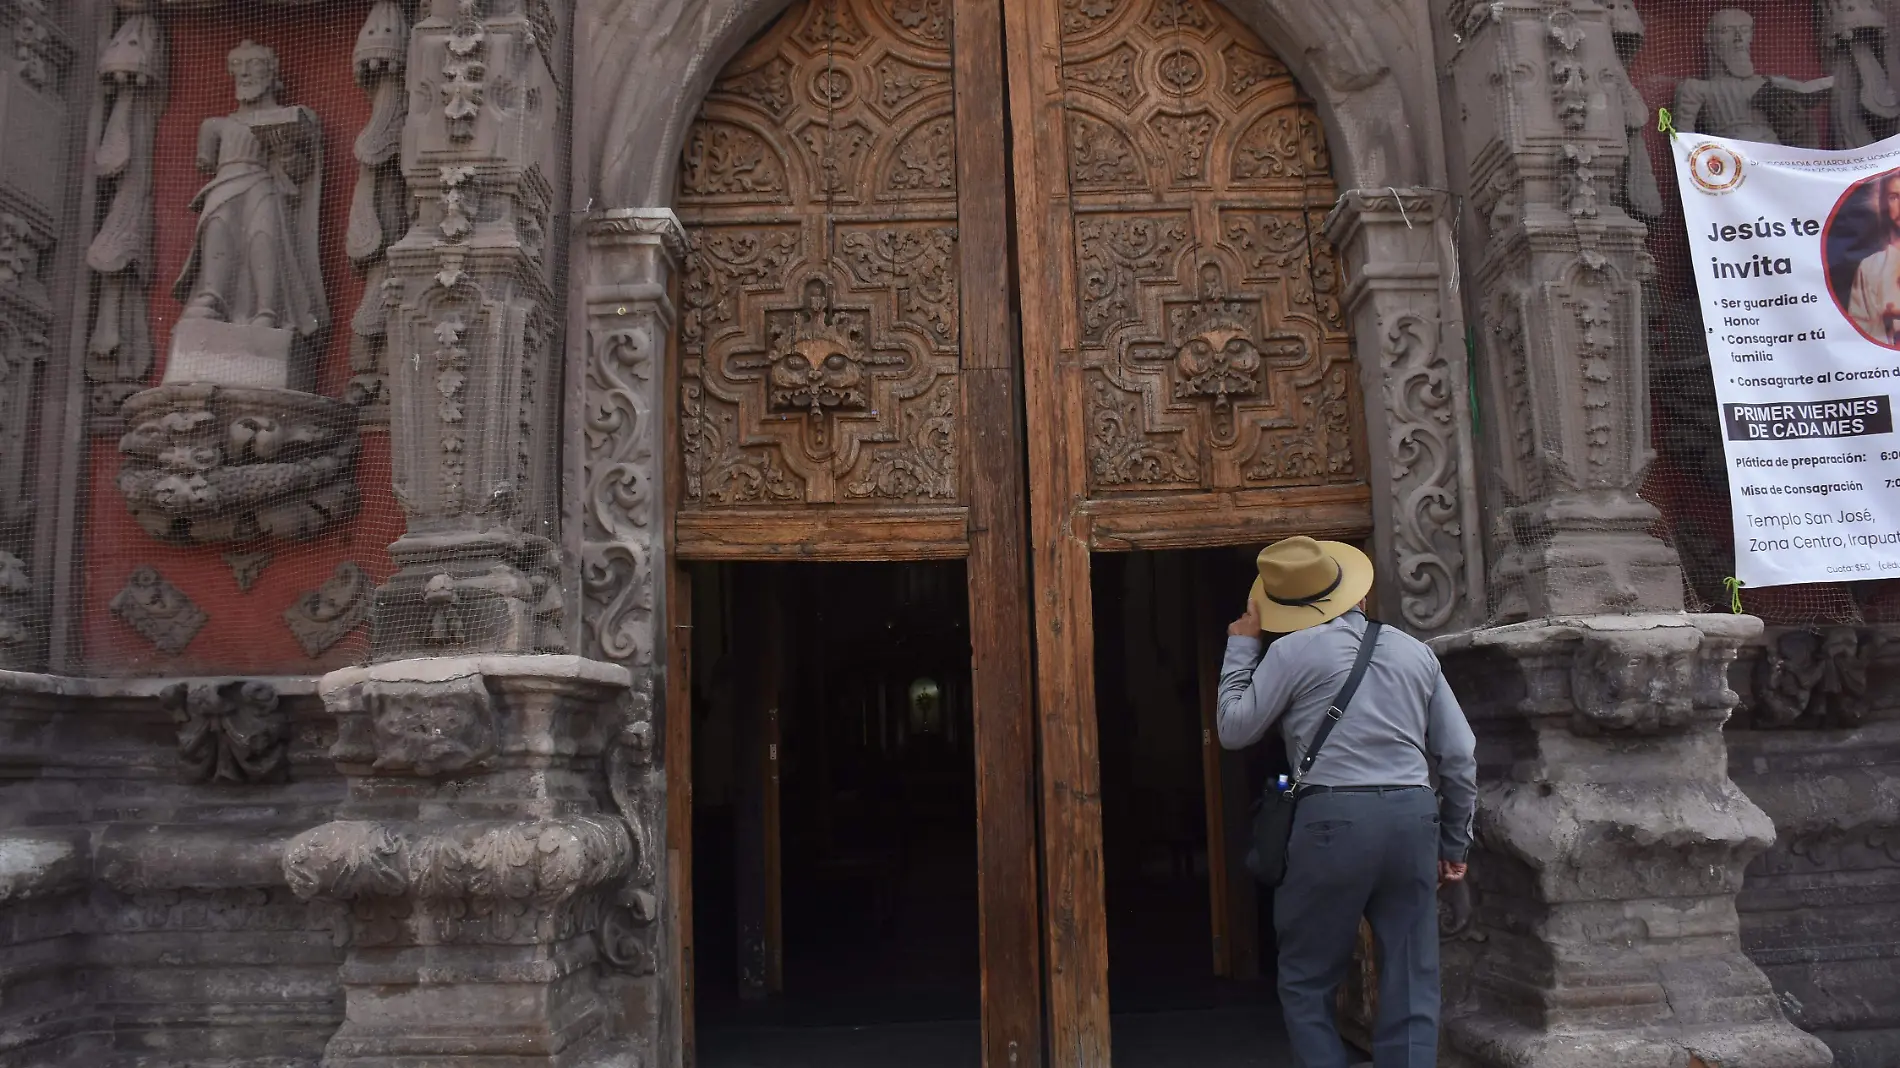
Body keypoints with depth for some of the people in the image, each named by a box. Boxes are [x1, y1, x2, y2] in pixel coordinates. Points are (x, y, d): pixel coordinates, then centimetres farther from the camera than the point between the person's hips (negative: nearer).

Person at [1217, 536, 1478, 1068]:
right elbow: (1460, 756, 15)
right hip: (1414, 817, 5)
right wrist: (1454, 844, 24)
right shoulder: (1414, 650, 14)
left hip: (1334, 819, -4)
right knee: (1412, 988, 9)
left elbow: (1234, 729, 5)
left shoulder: (1293, 650, -1)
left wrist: (1241, 645, 13)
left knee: (1307, 983, 8)